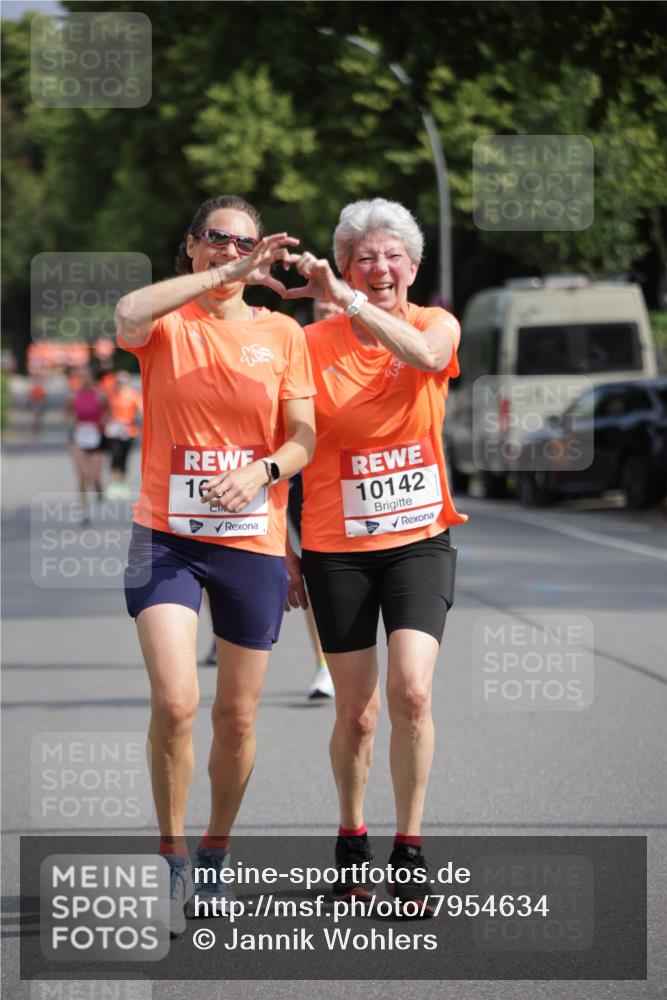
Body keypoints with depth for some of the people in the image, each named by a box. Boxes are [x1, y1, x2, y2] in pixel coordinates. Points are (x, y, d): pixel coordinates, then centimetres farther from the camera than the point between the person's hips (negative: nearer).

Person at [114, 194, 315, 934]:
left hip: (253, 541, 2)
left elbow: (304, 437, 3)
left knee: (238, 716, 8)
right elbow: (127, 315, -25)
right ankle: (172, 860, 0)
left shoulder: (281, 333, 7)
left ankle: (215, 853, 30)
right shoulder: (165, 324, 1)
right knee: (175, 701, -17)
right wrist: (224, 275, -27)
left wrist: (261, 472, -18)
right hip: (167, 537, -2)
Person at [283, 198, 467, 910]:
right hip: (337, 548, 0)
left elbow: (424, 354, -27)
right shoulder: (315, 342, -4)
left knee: (412, 692, -16)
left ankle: (408, 852, -3)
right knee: (356, 713, 3)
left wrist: (343, 298, -35)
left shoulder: (436, 325, -1)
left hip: (419, 540, 0)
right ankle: (351, 839, 26)